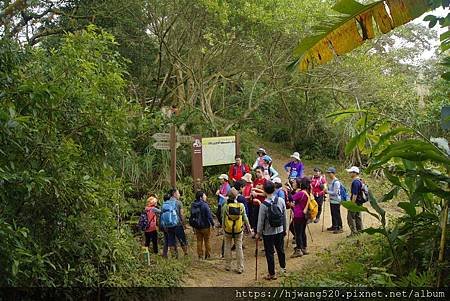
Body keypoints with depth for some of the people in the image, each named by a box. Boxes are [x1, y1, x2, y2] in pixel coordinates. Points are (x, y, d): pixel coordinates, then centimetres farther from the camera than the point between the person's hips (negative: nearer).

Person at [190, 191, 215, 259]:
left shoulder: (193, 205, 4)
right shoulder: (204, 205, -17)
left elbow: (192, 216, 12)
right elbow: (209, 216, -17)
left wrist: (193, 226, 20)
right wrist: (212, 223, -6)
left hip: (197, 227, 5)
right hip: (205, 226, -5)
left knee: (199, 241, 12)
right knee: (207, 241, 7)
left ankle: (200, 256, 13)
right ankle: (208, 255, 13)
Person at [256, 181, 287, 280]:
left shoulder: (264, 205, -21)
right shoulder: (281, 201, -9)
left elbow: (261, 220, -13)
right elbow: (285, 216, 1)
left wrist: (258, 233, 0)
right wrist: (285, 229, 14)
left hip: (268, 232, -4)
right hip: (280, 231, 4)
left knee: (269, 253, 8)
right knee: (280, 249, 23)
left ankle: (272, 274, 17)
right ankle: (283, 267, 41)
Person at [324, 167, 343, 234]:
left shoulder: (336, 182, -19)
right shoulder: (331, 181, 10)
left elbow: (335, 193, -22)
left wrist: (327, 191, -16)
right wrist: (326, 190, 5)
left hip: (336, 201, -9)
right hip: (331, 200, 9)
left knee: (337, 214, -4)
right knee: (333, 214, 17)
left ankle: (340, 228, 3)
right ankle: (334, 226, 29)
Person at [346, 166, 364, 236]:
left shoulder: (355, 182, -21)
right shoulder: (359, 181, 12)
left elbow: (355, 195, -24)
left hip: (355, 202, -10)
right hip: (359, 203, 10)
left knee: (350, 217, -5)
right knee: (358, 217, 15)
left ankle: (354, 232, -4)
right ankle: (359, 230, 22)